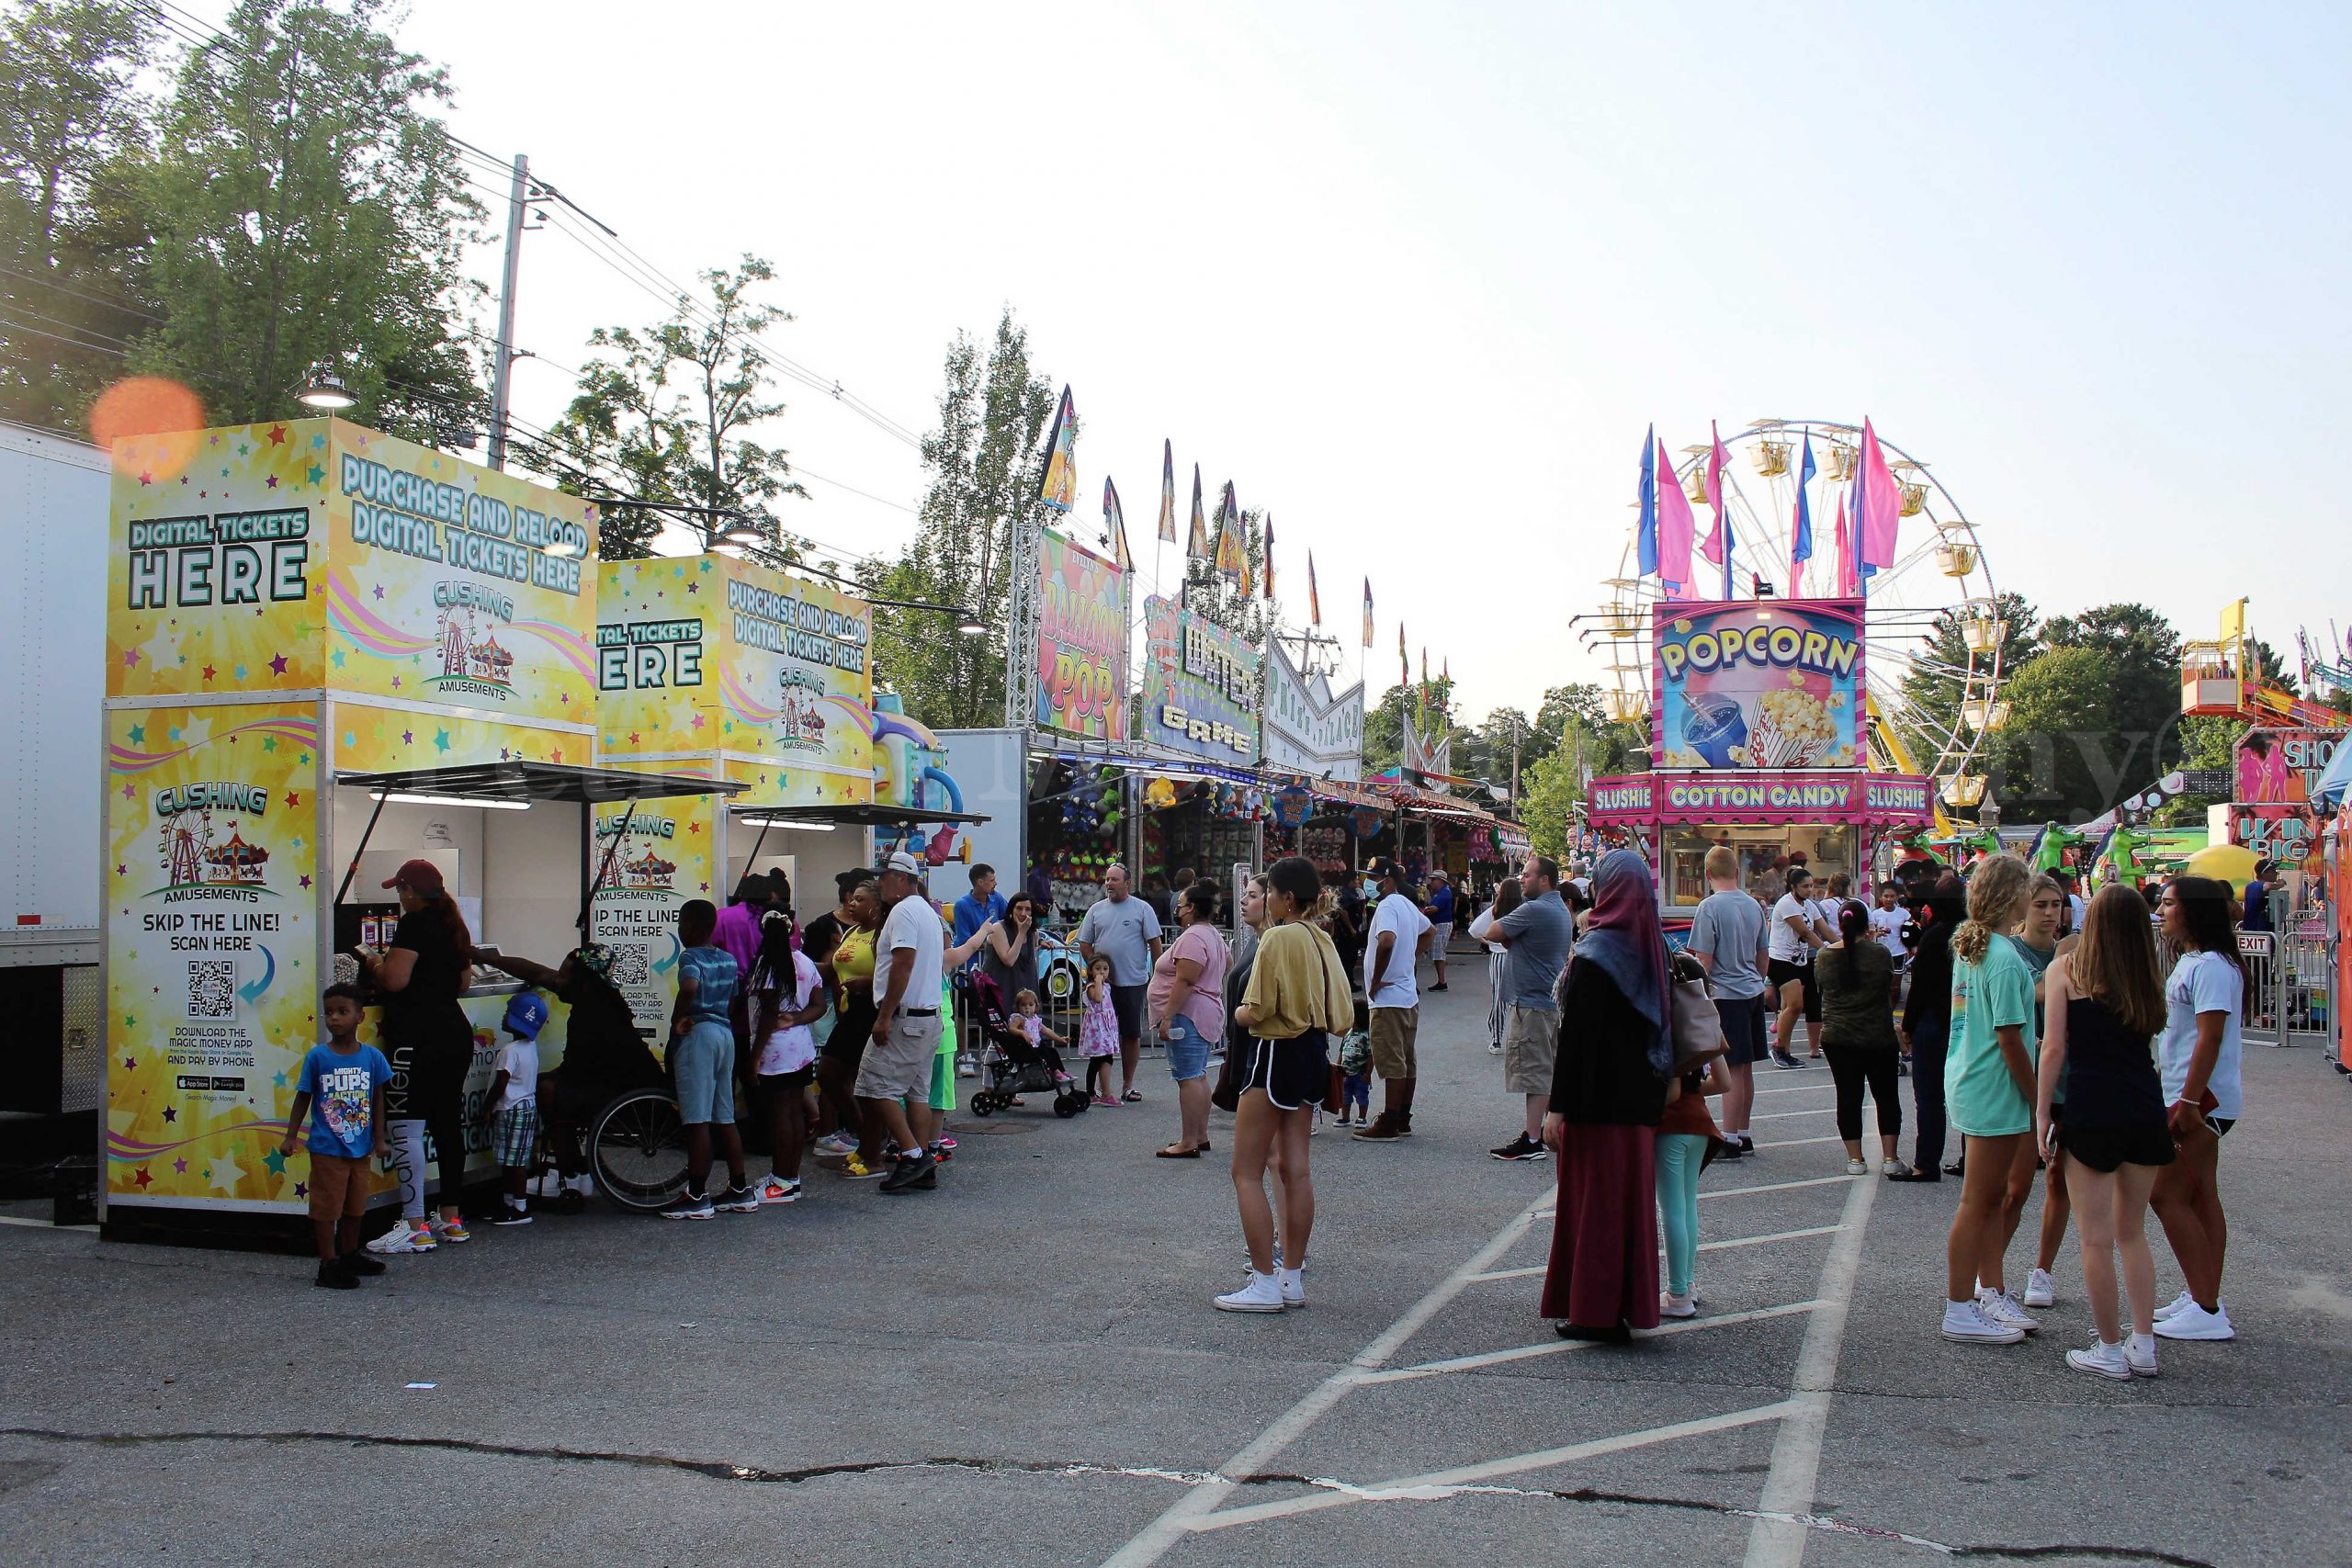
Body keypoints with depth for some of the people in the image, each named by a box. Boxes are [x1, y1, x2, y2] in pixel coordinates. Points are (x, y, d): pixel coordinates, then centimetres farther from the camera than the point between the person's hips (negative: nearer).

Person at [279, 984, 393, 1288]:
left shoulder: (372, 1057, -3)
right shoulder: (317, 1057, -8)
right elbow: (303, 1098, 0)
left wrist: (378, 1138, 7)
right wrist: (290, 1137, 0)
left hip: (360, 1148, 3)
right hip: (327, 1148, -3)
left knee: (354, 1206, 17)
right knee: (326, 1207, 1)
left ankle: (350, 1255, 32)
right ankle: (329, 1264, 9)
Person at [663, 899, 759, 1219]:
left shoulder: (689, 956, -10)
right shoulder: (728, 959, 13)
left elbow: (690, 987, -31)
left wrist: (676, 1019, -19)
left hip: (697, 1035, -8)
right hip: (725, 1033, 8)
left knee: (697, 1119, -5)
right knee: (725, 1117, 13)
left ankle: (697, 1196, -2)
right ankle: (741, 1190, 16)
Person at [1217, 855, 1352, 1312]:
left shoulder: (1279, 938, -16)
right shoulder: (1322, 940, 9)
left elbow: (1257, 1012, -20)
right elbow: (1340, 1012, 12)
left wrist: (1239, 1012, 0)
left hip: (1277, 1053, -9)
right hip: (1313, 1055, 9)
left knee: (1247, 1172, -1)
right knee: (1295, 1169, 12)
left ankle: (1265, 1283, -2)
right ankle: (1292, 1278, 17)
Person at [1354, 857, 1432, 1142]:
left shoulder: (1388, 906, -17)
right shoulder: (1408, 905, 14)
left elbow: (1386, 941, -34)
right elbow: (1427, 931, 32)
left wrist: (1376, 979, -22)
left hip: (1389, 997, -10)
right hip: (1409, 995, 10)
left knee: (1391, 1062, -6)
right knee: (1405, 1060, 13)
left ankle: (1388, 1124, -2)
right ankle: (1403, 1120, 21)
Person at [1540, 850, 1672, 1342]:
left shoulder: (1595, 951, -16)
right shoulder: (1654, 947, 6)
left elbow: (1576, 1036, -18)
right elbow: (1662, 1024, 12)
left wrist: (1558, 1108, -16)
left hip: (1598, 1098, -7)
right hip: (1641, 1099, 7)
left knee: (1592, 1197, 1)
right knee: (1631, 1197, 13)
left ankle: (1594, 1311, 7)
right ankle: (1627, 1305, 22)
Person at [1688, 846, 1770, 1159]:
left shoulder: (1710, 907, -13)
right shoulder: (1753, 906, 8)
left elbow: (1703, 961, -14)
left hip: (1726, 995, -7)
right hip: (1753, 992, 7)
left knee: (1732, 1071, -5)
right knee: (1745, 1069, 13)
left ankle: (1730, 1141, -2)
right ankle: (1743, 1135, 21)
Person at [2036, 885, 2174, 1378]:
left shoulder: (2067, 968, -4)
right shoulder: (2148, 975, 7)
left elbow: (2055, 1048, -7)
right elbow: (2150, 1031, 9)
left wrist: (2042, 1111, -2)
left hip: (2090, 1110, -4)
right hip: (2146, 1109, 4)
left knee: (2097, 1238, 4)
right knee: (2132, 1232, 16)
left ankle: (2111, 1350, 9)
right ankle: (2144, 1345, 16)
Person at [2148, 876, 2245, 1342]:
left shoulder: (2212, 966, -18)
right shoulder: (2190, 962, 15)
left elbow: (2210, 1037, -23)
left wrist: (2188, 1101, -24)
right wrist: (2167, 1090, 21)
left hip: (2201, 1099, -10)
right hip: (2191, 1098, 10)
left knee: (2167, 1195, -7)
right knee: (2199, 1198, 12)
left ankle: (2207, 1310, -3)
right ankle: (2203, 1299, 17)